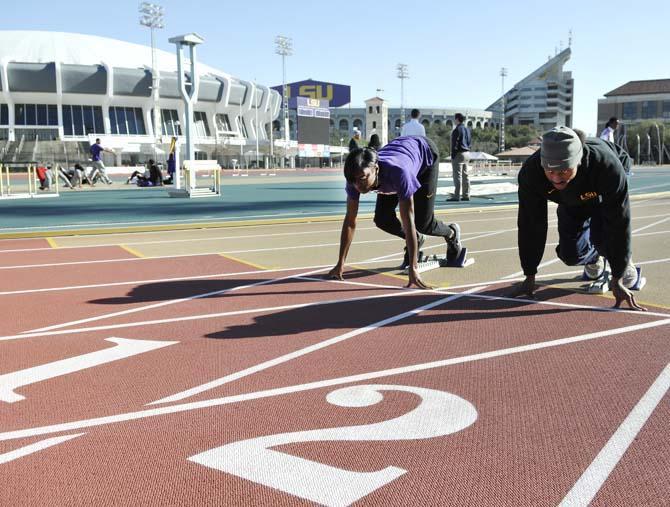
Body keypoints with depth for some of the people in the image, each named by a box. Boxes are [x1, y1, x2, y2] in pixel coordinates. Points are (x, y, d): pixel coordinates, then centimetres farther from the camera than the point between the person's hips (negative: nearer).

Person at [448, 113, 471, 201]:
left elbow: (455, 144, -15)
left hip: (459, 154, -9)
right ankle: (466, 195, 11)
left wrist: (453, 155, -13)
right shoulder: (467, 129, 14)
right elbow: (469, 142, 17)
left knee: (457, 175, -8)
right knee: (465, 175, 9)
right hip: (467, 153, 9)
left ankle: (456, 196, -9)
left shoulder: (457, 130, -13)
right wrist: (467, 152, 20)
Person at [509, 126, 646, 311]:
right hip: (570, 204, 3)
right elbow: (531, 225, -29)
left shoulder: (608, 166, -44)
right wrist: (530, 277, -24)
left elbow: (618, 224, -37)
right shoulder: (531, 172, -38)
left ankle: (623, 260, 7)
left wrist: (617, 280, -34)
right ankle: (594, 256, 27)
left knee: (603, 238, -28)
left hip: (604, 197, -2)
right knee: (571, 255, -9)